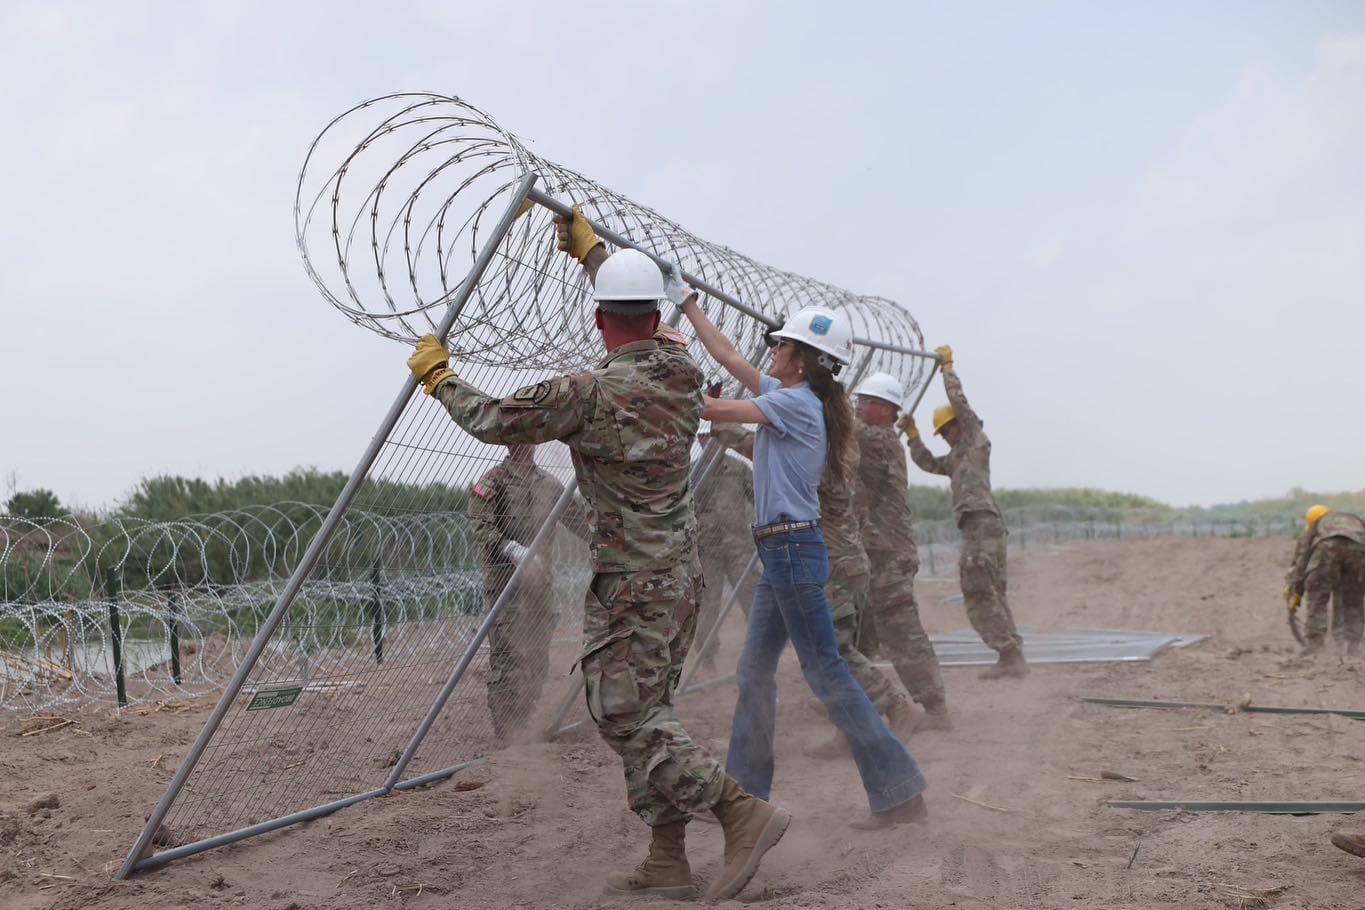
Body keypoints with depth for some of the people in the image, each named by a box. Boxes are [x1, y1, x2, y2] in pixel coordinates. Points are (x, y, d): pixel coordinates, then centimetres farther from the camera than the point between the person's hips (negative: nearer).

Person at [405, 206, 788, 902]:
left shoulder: (588, 395, -19)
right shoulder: (681, 368, 1)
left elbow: (492, 421, -5)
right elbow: (647, 325, 24)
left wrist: (437, 377, 13)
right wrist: (588, 249, 34)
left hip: (631, 582, -8)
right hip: (679, 570, 8)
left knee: (624, 714, -3)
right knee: (646, 710, 13)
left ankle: (743, 811, -9)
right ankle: (666, 862, 15)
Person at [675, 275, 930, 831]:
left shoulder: (797, 401, -12)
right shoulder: (785, 395, 13)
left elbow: (722, 411, -16)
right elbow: (728, 357, 21)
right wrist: (686, 304, 25)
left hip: (794, 549, -10)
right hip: (780, 552, 10)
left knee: (826, 674, -8)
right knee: (754, 673, 13)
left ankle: (900, 792, -4)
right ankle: (746, 790, 21)